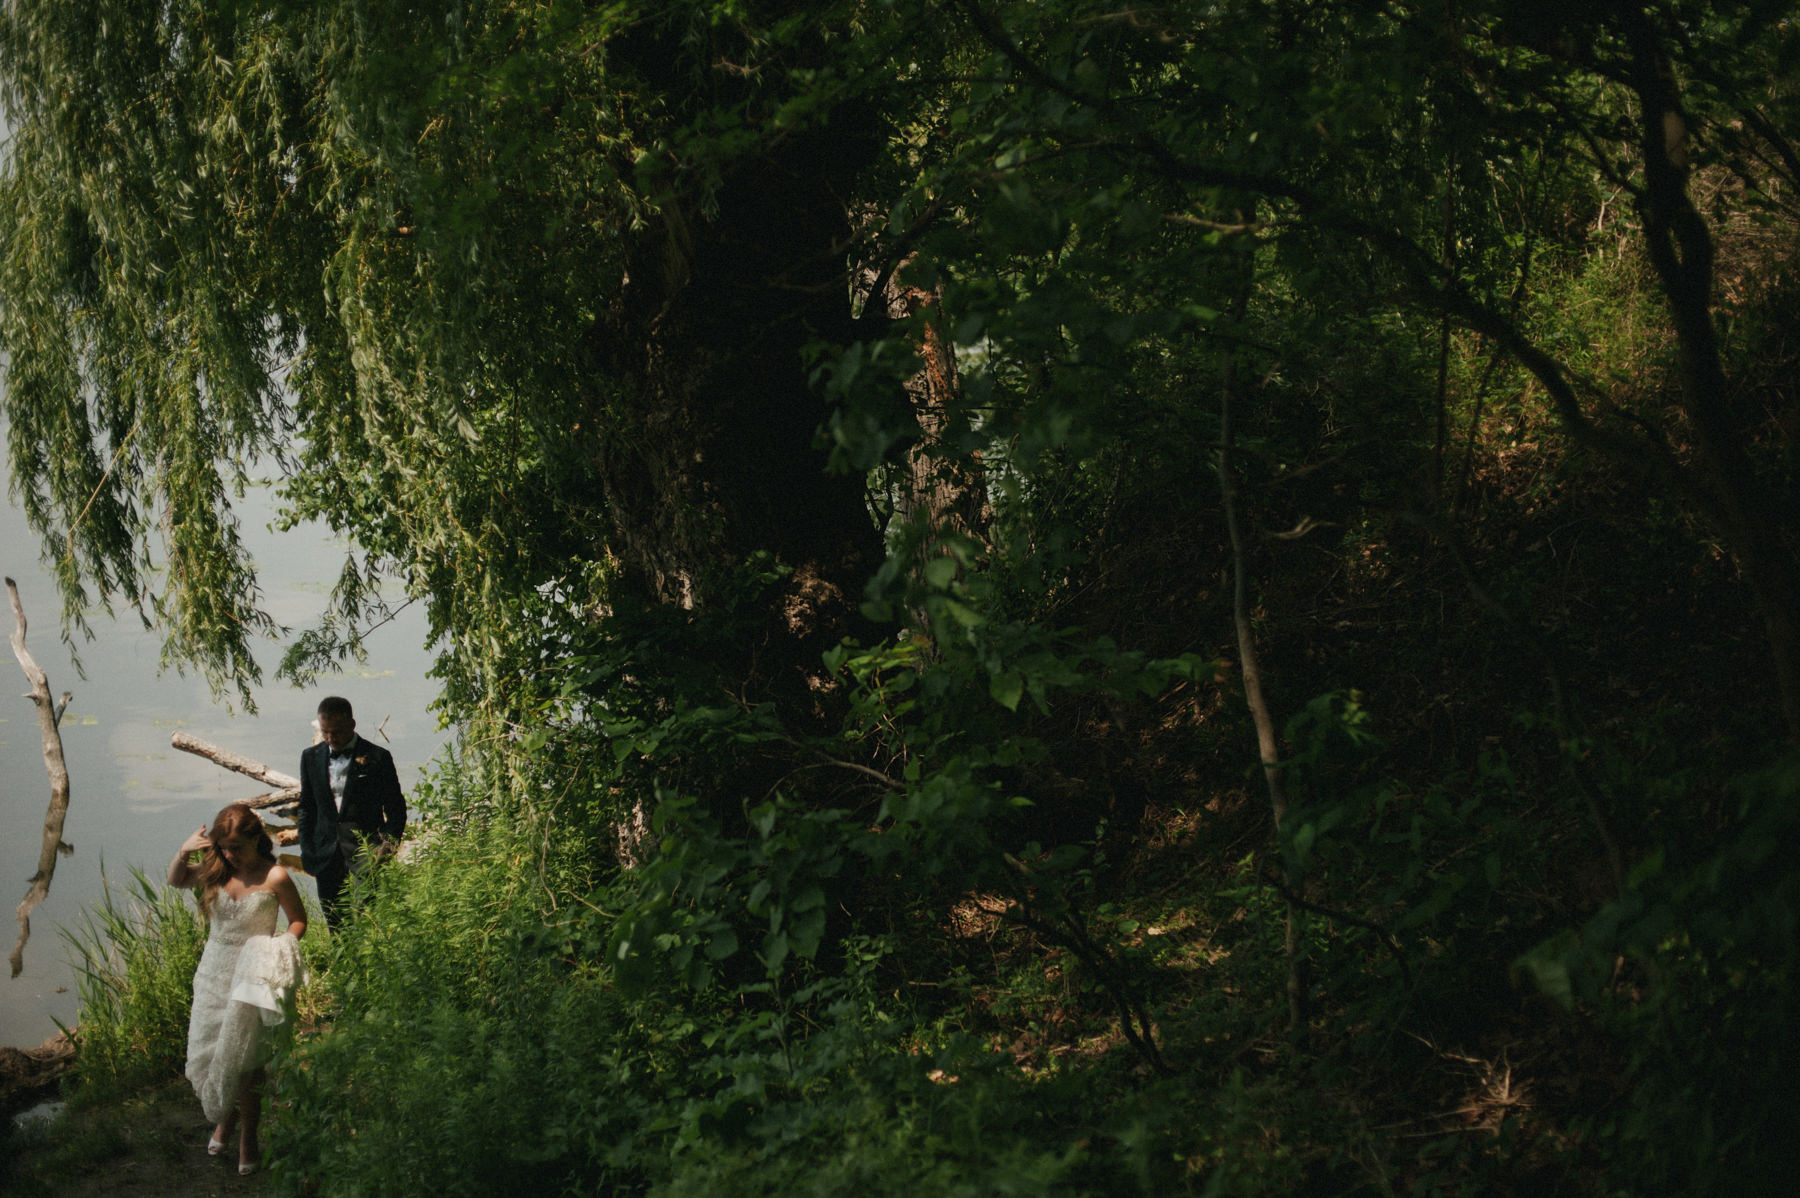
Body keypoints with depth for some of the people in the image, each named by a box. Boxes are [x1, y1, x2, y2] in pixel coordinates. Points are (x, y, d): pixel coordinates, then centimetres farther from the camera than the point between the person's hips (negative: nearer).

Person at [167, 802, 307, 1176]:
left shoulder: (274, 878, -14)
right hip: (213, 972, 5)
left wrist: (280, 948, -20)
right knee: (203, 1056, 10)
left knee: (241, 1058, -4)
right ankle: (224, 1117, 38)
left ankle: (248, 1137, 16)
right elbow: (176, 880, 11)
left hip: (250, 978, -5)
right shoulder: (218, 871, -2)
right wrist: (183, 852, -8)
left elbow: (298, 920, -3)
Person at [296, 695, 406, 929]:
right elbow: (306, 807, 17)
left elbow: (396, 809, 3)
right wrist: (306, 849, 8)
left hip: (365, 851, -4)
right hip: (326, 855, 4)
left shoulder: (377, 757, -1)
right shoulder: (311, 757, 10)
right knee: (335, 926, 6)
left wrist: (389, 842, -11)